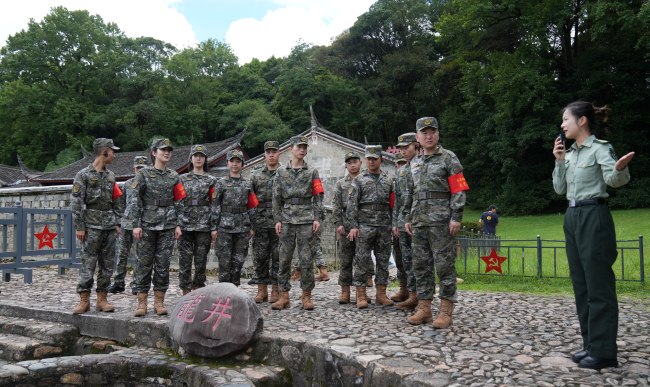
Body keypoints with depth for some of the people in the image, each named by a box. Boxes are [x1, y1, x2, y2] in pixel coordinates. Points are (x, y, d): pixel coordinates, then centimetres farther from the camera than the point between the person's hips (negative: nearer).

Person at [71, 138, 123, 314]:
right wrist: (79, 227, -11)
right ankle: (84, 300, 2)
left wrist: (117, 223, 10)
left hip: (109, 227, 6)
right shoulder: (84, 175, -3)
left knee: (107, 265, 6)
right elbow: (76, 202, -7)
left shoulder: (110, 176, 14)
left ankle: (102, 299, 12)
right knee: (88, 264, -4)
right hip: (92, 227, -6)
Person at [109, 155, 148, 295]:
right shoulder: (127, 184, 10)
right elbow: (122, 204, 14)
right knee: (121, 255, 6)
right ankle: (118, 283, 16)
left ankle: (136, 283, 13)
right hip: (126, 224, 3)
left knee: (141, 257, 2)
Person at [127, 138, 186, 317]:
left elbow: (179, 202, 11)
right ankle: (142, 302, 8)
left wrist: (178, 225, 5)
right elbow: (133, 200, -3)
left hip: (167, 227, 3)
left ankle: (159, 301, 12)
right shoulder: (143, 174, 2)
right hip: (147, 226, -2)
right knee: (144, 264, 1)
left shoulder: (174, 177, 11)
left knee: (163, 264, 4)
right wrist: (135, 224, -11)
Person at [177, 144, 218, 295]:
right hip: (185, 224, 0)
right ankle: (185, 291, 8)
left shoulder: (211, 180, 6)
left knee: (201, 260, 5)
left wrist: (214, 227, -3)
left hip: (203, 225, 0)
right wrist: (176, 224, -3)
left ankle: (197, 291, 16)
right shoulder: (182, 179, 9)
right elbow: (177, 202, 5)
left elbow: (214, 205, 2)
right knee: (185, 259, -1)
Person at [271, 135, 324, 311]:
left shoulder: (312, 172, 9)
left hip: (306, 220, -1)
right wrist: (277, 220, 1)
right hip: (287, 220, 1)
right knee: (284, 259, 2)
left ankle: (306, 296, 8)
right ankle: (284, 296, 9)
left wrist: (317, 218, -5)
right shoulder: (281, 172, 11)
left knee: (306, 260, 0)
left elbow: (318, 197, 5)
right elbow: (276, 198, 9)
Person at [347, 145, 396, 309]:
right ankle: (361, 295, 3)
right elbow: (353, 204, -1)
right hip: (365, 226, -3)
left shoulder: (389, 179, 11)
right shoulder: (359, 180, 3)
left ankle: (381, 294, 15)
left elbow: (393, 203, 12)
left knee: (383, 260, 6)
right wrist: (353, 226, -9)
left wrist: (394, 224, 5)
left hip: (384, 226, 3)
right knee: (362, 260, -2)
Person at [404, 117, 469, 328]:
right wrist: (407, 217, 15)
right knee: (421, 265, 7)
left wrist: (456, 217, -15)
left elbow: (459, 190, -8)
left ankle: (446, 310, 4)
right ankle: (424, 308, 15)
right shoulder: (415, 162, 17)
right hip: (419, 222, 6)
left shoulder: (449, 158, -1)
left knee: (445, 264, -3)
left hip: (442, 222, -6)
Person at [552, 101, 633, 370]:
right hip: (572, 217, 8)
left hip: (593, 217, -8)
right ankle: (591, 345, 19)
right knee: (581, 283, 10)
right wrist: (559, 162, 1)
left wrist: (620, 169, -43)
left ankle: (604, 351, 2)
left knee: (598, 284, -5)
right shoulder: (569, 154, 14)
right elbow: (559, 189, 12)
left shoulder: (600, 148, -7)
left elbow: (613, 179, -22)